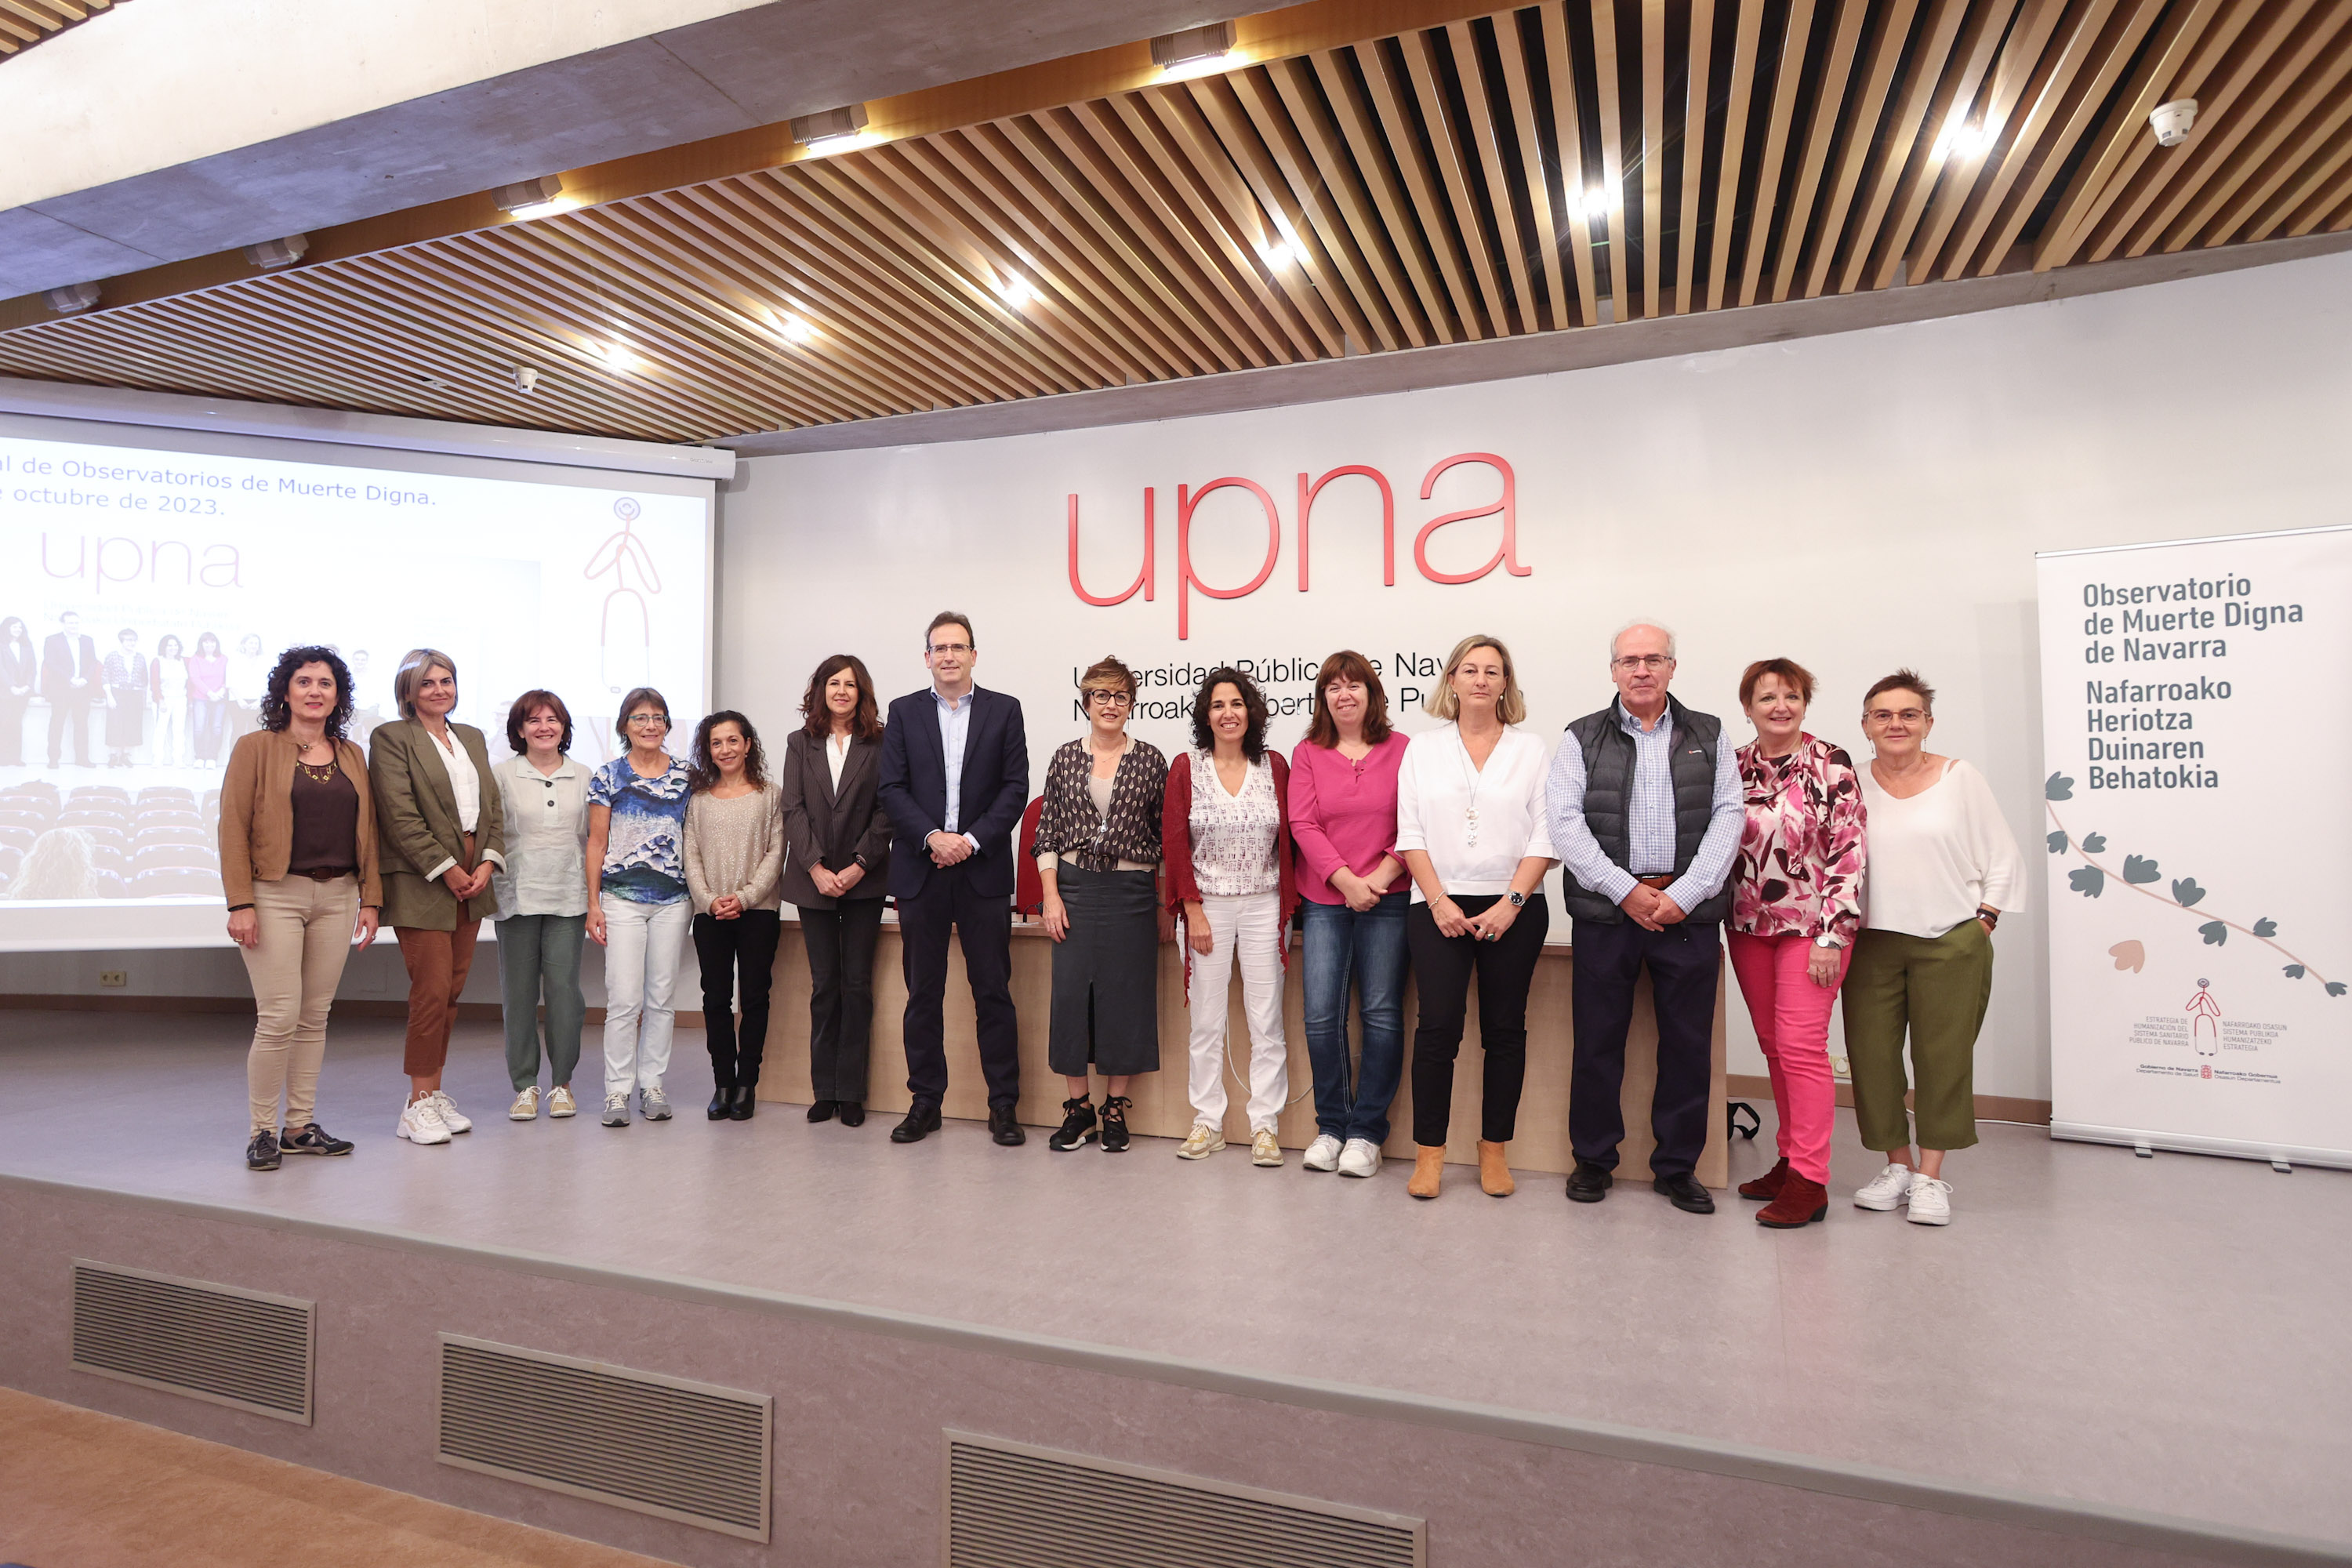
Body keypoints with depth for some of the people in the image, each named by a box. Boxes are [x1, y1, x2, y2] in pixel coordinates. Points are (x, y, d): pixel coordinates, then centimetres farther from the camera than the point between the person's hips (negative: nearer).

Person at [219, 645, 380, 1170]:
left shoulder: (352, 755, 13)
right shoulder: (257, 748, 0)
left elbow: (366, 831, 14)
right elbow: (233, 829, -4)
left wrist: (370, 899, 8)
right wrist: (241, 903, -12)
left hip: (337, 897, 4)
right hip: (276, 895, -4)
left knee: (316, 1016, 8)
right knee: (279, 1017, -7)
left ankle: (301, 1126, 17)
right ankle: (263, 1132, 8)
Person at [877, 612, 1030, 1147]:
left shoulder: (1004, 710, 6)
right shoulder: (904, 712, 9)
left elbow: (1016, 787, 0)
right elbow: (892, 789, 2)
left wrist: (972, 839, -11)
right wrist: (932, 837, -12)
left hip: (984, 870, -1)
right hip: (920, 871, 1)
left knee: (993, 991, 2)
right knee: (923, 992, 7)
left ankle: (1004, 1105, 10)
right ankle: (925, 1101, 18)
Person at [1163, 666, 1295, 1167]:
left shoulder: (1274, 766, 4)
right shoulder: (1186, 768, 2)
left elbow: (1288, 840, 5)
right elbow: (1175, 843, -1)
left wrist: (1286, 909, -1)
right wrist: (1193, 910, -6)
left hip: (1264, 905, 0)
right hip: (1208, 905, 0)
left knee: (1266, 1021, 2)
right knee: (1206, 1021, 5)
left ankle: (1265, 1125, 12)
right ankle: (1207, 1123, 17)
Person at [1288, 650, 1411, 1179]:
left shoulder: (1402, 750, 4)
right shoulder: (1308, 754, 7)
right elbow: (1303, 825, -1)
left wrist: (1382, 875, -12)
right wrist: (1346, 881, -11)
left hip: (1387, 900, -1)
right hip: (1324, 900, 1)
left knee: (1382, 1013, 0)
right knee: (1322, 1015, -1)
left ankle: (1367, 1131, 12)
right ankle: (1331, 1126, 15)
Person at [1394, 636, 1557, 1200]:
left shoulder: (1531, 750, 8)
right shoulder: (1422, 750, 10)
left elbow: (1544, 836, 1)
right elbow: (1411, 833, 4)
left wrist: (1511, 903, -10)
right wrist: (1439, 901, -7)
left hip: (1513, 909, 1)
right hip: (1439, 906, 0)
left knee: (1505, 1029, 5)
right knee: (1438, 1024, -7)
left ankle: (1495, 1150, 15)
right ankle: (1429, 1153, 2)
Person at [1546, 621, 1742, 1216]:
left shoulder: (1709, 736, 11)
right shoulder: (1583, 738, 7)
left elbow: (1728, 819, 3)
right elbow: (1565, 822, -3)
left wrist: (1685, 895, -9)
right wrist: (1626, 890, -11)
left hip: (1688, 911, 1)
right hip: (1605, 910, -1)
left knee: (1688, 1043, 6)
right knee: (1597, 1039, 4)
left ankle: (1677, 1167, 20)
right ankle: (1593, 1159, 19)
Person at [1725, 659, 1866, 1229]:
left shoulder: (1831, 766, -6)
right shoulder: (1732, 768, 6)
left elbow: (1849, 855, -9)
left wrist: (1833, 935, -13)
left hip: (1810, 926, -5)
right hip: (1749, 926, 5)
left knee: (1800, 1046, -8)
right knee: (1774, 1047, 11)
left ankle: (1809, 1181, -1)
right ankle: (1791, 1160, 23)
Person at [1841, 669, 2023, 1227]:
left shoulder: (1960, 778, 2)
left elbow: (2002, 861, 5)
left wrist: (1981, 922, -2)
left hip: (1951, 942, -1)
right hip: (1871, 943, 2)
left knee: (1942, 1057, 1)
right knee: (1871, 1053, 3)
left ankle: (1930, 1176, 14)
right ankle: (1898, 1165, 21)